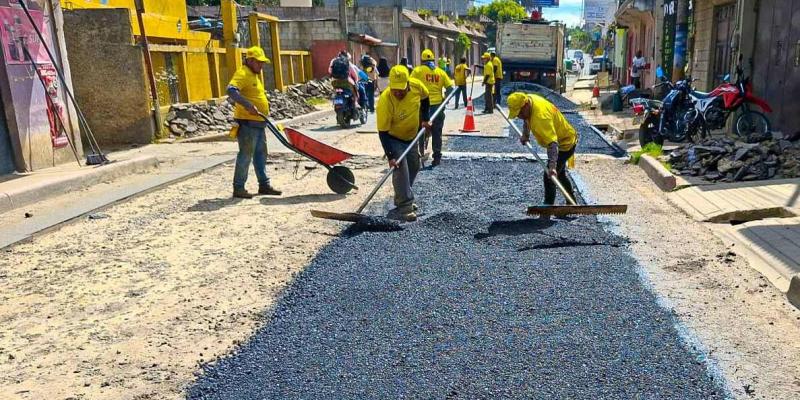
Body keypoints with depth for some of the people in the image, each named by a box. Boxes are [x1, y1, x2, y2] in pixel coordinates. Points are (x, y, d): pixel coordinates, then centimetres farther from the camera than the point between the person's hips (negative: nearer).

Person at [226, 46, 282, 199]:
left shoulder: (255, 75, 19)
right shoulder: (243, 73, -12)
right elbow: (231, 90, -29)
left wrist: (264, 109, 25)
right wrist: (247, 105, -36)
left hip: (258, 123, 10)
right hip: (247, 123, -10)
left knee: (261, 154, 14)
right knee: (246, 155, -6)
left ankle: (264, 185, 23)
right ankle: (238, 188, 1)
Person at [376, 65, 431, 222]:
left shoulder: (416, 86, -22)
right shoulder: (385, 101, -35)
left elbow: (425, 98, 4)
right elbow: (383, 132, -30)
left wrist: (424, 119, -2)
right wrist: (390, 156, -34)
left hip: (411, 137, 6)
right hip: (393, 138, -6)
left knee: (413, 166, 15)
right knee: (401, 168, -18)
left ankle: (403, 199, 32)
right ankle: (404, 207, -14)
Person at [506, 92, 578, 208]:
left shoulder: (541, 117, -40)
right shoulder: (529, 99, -12)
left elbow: (553, 143, -47)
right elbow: (527, 119, 14)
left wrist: (552, 166, -55)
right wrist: (525, 135, 13)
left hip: (565, 144, -11)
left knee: (549, 176, -16)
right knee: (560, 174, 23)